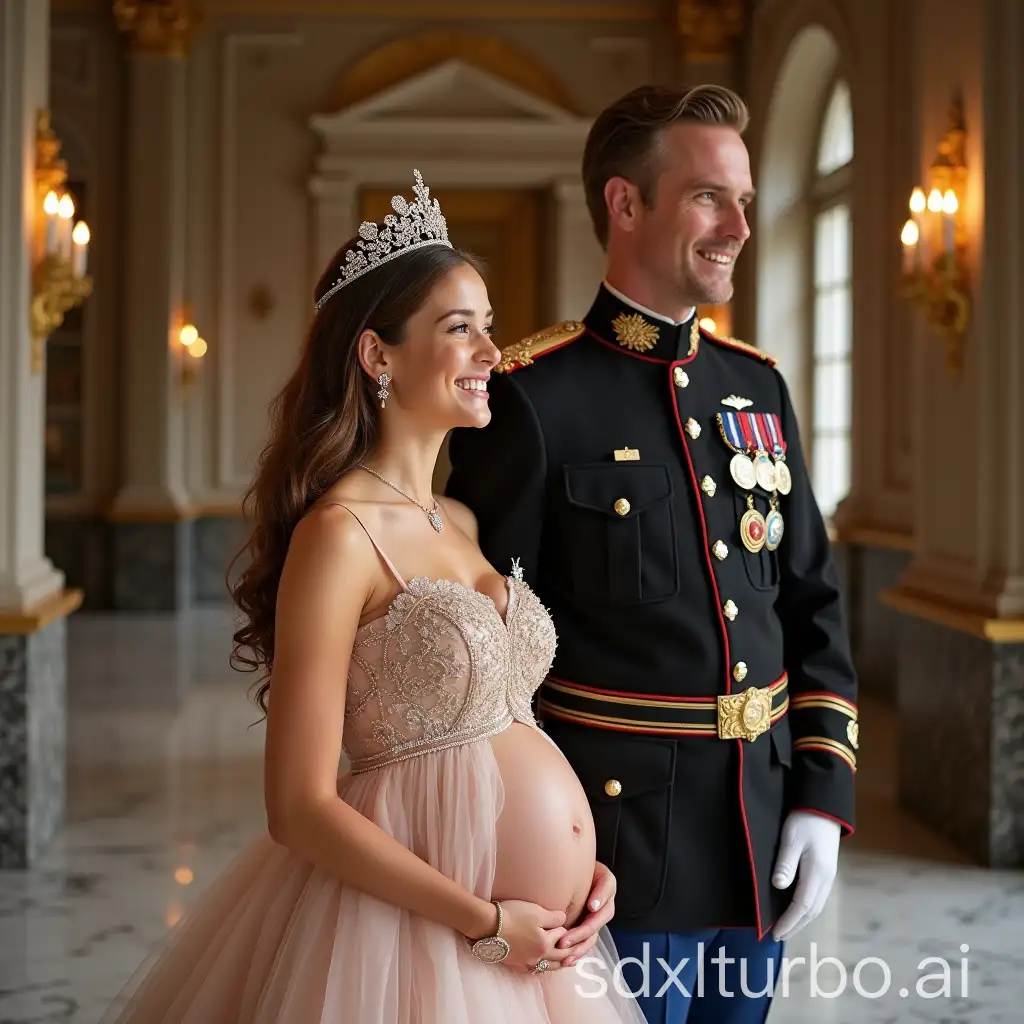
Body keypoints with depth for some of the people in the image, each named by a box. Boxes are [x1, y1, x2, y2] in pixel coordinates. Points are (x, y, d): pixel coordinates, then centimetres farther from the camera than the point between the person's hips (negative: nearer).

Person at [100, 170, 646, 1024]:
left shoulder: (464, 526, 8)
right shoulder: (339, 534, -14)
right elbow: (302, 809, -16)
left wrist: (582, 861, 2)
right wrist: (487, 922, -15)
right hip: (421, 926, -7)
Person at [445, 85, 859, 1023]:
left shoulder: (757, 385, 8)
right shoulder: (534, 398, -12)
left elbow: (813, 606, 11)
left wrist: (823, 795, 3)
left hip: (764, 848, 6)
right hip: (618, 850, -6)